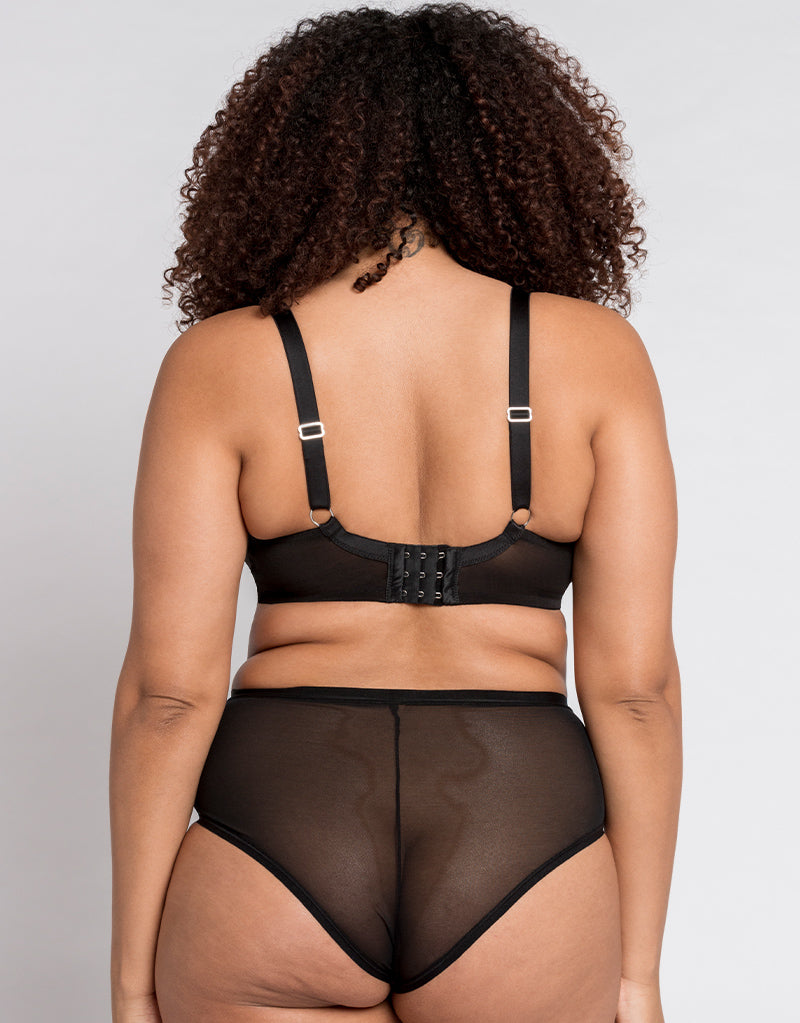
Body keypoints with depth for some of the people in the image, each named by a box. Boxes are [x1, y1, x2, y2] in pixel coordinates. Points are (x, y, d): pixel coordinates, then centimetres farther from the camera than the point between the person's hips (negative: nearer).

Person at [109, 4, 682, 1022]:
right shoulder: (597, 353, -1)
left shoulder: (218, 363, -3)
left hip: (274, 852, 0)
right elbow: (634, 679, -4)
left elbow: (169, 688, -6)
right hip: (517, 861, 1)